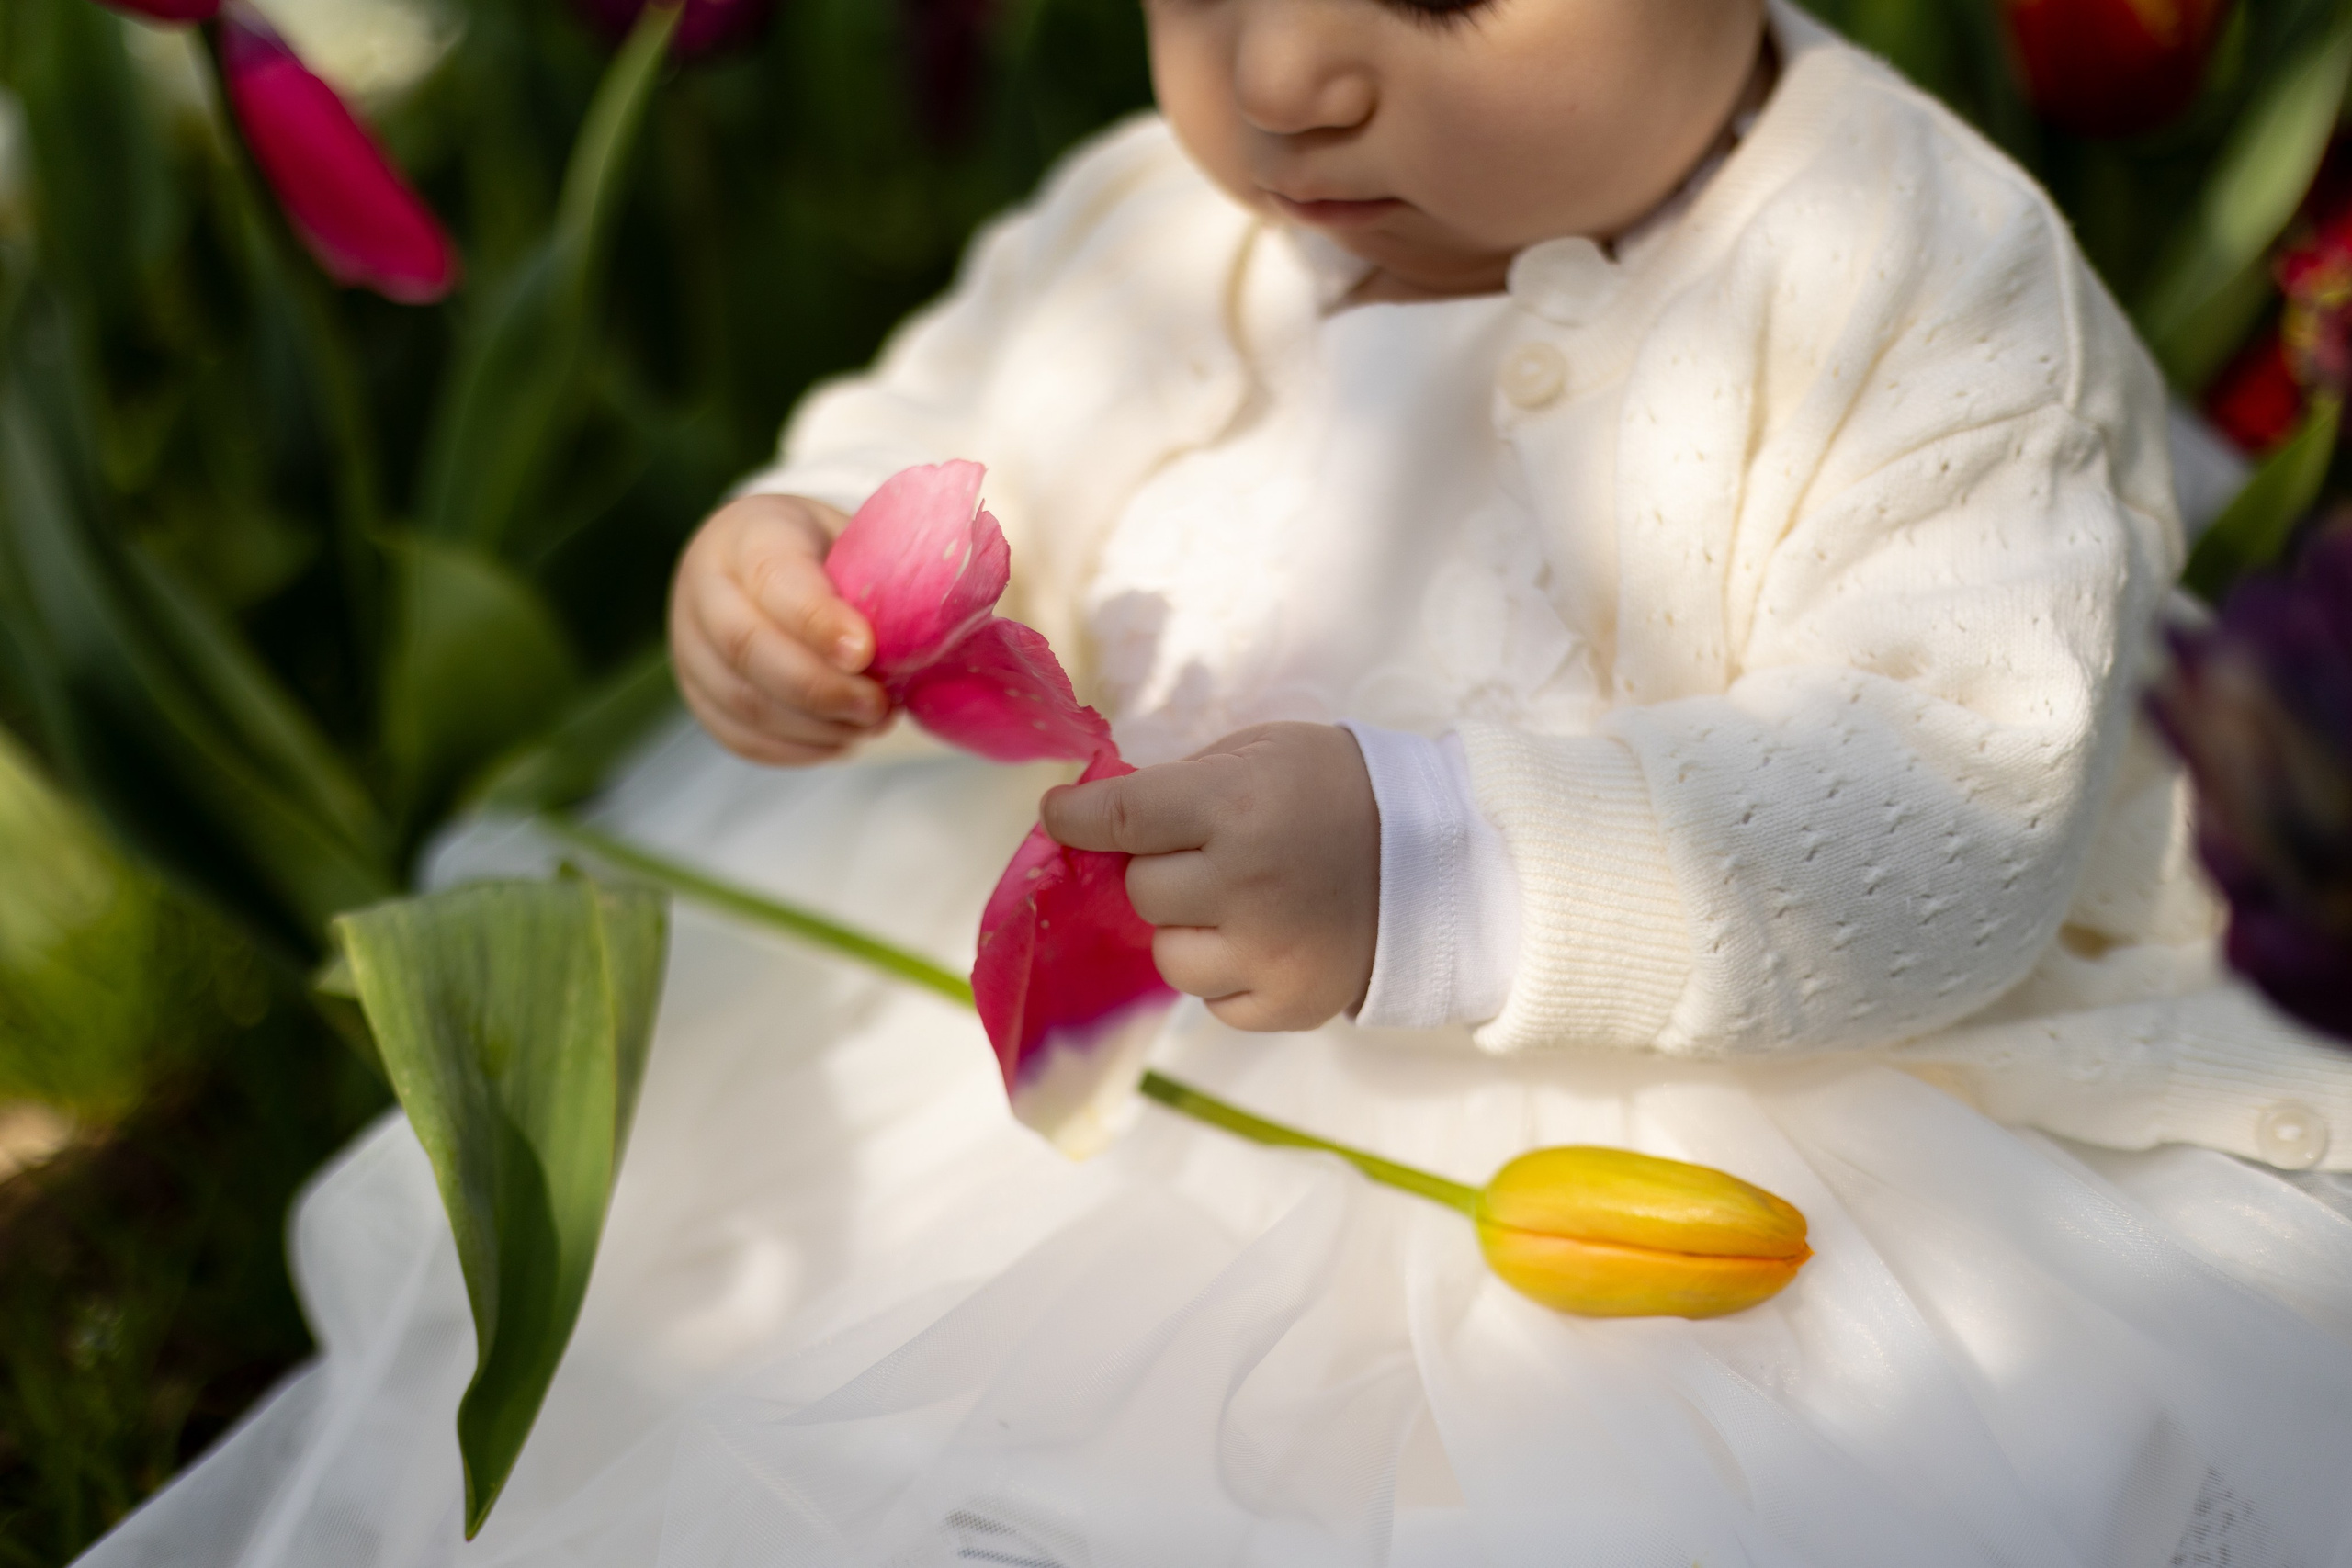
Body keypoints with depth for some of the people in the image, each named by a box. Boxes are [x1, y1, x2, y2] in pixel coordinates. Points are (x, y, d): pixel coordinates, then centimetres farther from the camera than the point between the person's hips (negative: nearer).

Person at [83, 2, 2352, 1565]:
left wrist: (1432, 868, -39)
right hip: (1103, 1058, 5)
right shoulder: (1154, 217, 0)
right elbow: (948, 439, 14)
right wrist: (796, 563, -11)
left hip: (1701, 1127, -4)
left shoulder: (1928, 291, -17)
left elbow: (1961, 809, -25)